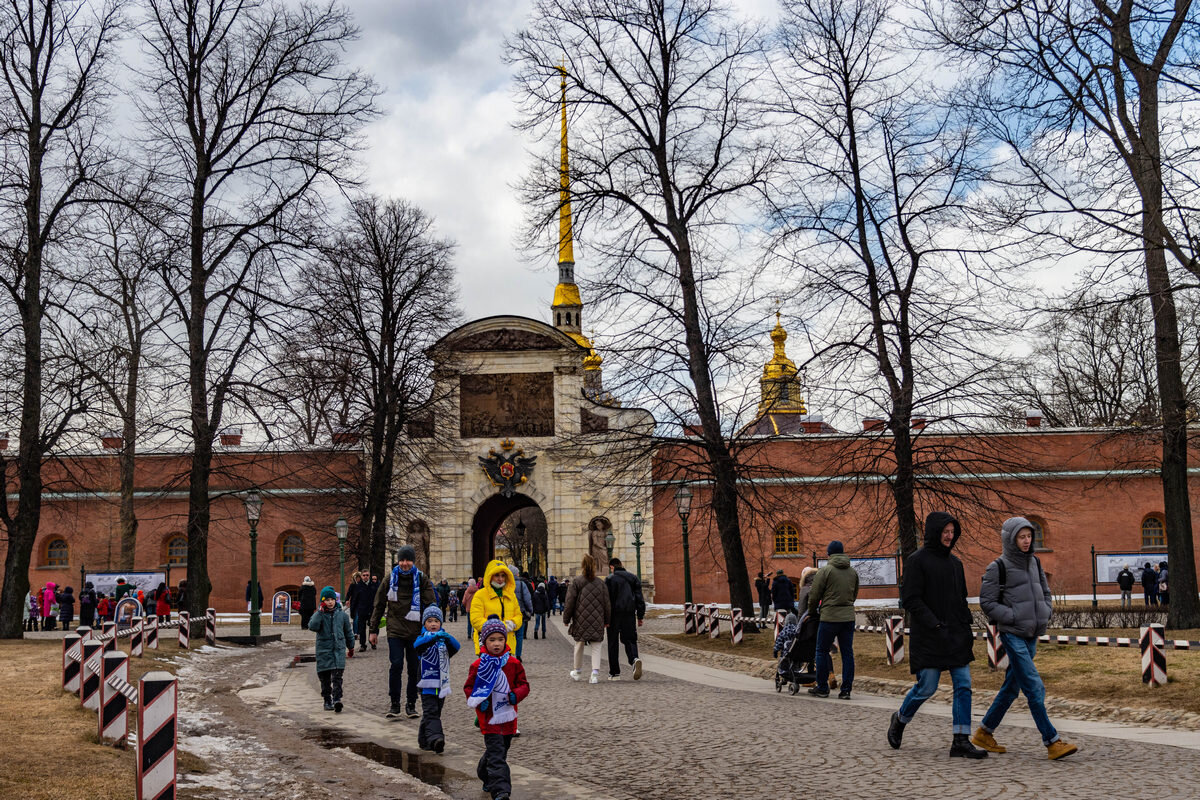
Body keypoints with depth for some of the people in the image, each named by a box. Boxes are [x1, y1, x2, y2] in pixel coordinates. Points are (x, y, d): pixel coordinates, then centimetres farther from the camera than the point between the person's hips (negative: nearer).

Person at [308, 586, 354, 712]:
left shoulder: (342, 615, 7)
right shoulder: (319, 615, 1)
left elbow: (348, 632, 18)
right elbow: (312, 626, -19)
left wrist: (351, 647, 24)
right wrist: (321, 612, -19)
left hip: (339, 649, 0)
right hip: (323, 650, 0)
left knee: (337, 676, -12)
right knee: (325, 677, 6)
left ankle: (337, 699, -17)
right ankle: (327, 700, 18)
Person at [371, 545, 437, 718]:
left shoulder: (422, 579, 4)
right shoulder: (390, 579, 6)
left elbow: (430, 606, 5)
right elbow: (379, 605, 12)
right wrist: (374, 630, 11)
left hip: (416, 631, 0)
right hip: (395, 630, 0)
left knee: (414, 668, 3)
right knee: (396, 665, -10)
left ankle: (411, 704, 16)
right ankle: (395, 704, 2)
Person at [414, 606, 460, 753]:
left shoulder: (444, 638, 10)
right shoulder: (423, 638, 2)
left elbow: (456, 647, -10)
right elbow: (417, 644, -22)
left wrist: (448, 637, -33)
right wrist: (434, 637, -40)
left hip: (442, 683, 4)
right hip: (427, 683, -4)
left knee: (434, 713, 12)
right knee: (431, 712, -15)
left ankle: (424, 741, 23)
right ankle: (434, 738, -28)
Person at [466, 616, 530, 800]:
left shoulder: (513, 663, 2)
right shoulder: (478, 665, -4)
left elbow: (524, 685, 5)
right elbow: (468, 687, 2)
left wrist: (515, 695, -16)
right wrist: (480, 702, -15)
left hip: (508, 717, 4)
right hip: (489, 718, -4)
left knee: (500, 751, 19)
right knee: (496, 755, -12)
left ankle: (486, 777, 44)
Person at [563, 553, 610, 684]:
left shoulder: (576, 582, -5)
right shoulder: (601, 583, 2)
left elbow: (569, 602, -4)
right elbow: (607, 604, 7)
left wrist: (566, 619, 5)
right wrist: (606, 620, 17)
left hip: (580, 620, 0)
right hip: (597, 622, 1)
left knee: (579, 645, 15)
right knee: (596, 646, 4)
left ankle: (576, 672, 27)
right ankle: (595, 673, -11)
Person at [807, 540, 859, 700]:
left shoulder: (825, 571, -7)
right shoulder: (853, 571, 10)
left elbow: (814, 595, -4)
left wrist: (812, 611, 12)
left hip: (829, 617, -5)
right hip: (848, 617, 5)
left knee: (822, 651, 6)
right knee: (847, 653, 7)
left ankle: (822, 688, 10)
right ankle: (846, 690, 7)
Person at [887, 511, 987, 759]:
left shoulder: (954, 562, 14)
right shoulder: (917, 561, -7)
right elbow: (910, 599, -13)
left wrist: (968, 635, 15)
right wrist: (934, 625, -21)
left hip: (956, 637, 7)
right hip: (928, 638, -6)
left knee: (964, 686, -2)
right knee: (926, 688, -3)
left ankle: (961, 742, 0)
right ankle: (900, 720, 24)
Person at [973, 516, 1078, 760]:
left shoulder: (1034, 562, 12)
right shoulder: (998, 567, -8)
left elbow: (1046, 592, 22)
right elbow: (987, 602, -8)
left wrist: (1044, 614, 4)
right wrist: (1014, 617, -15)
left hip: (1031, 635, 7)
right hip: (1012, 634, -7)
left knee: (1011, 687, 12)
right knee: (1034, 687, -12)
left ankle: (984, 733, 23)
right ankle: (1052, 742, -10)